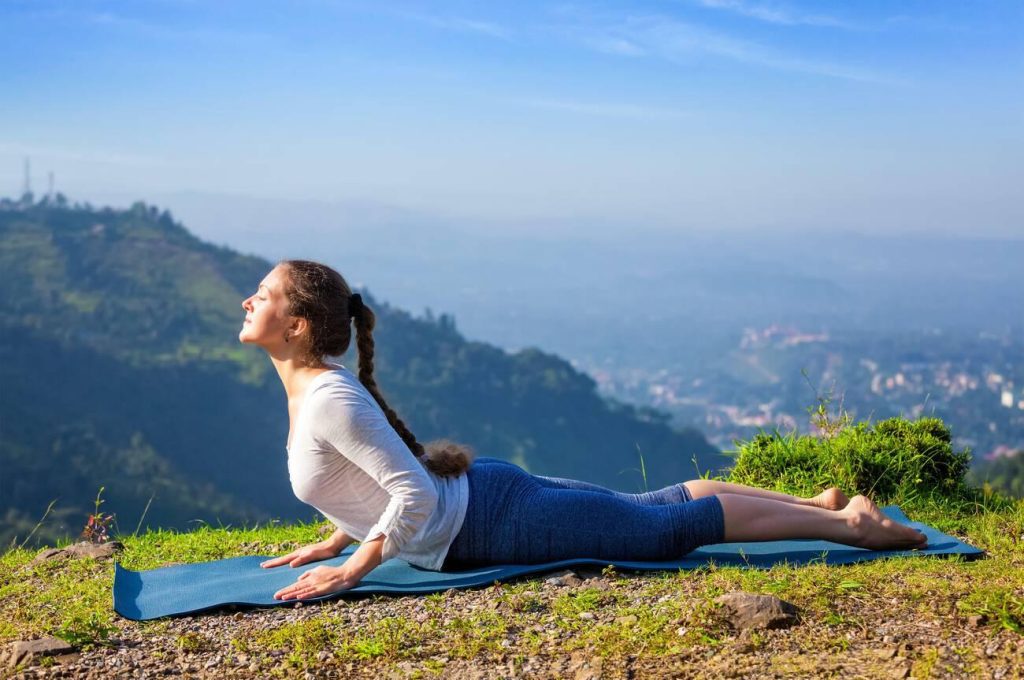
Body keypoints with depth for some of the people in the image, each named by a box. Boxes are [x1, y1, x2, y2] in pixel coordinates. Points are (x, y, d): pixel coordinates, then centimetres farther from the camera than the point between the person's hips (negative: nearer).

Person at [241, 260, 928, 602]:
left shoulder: (329, 400, -25)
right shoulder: (317, 385, 5)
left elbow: (417, 498, -30)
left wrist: (353, 569, -22)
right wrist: (339, 536, 18)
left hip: (495, 523, -8)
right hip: (481, 491, 8)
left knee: (678, 524, 2)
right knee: (663, 503, 19)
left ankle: (848, 523, 13)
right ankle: (821, 503, 30)